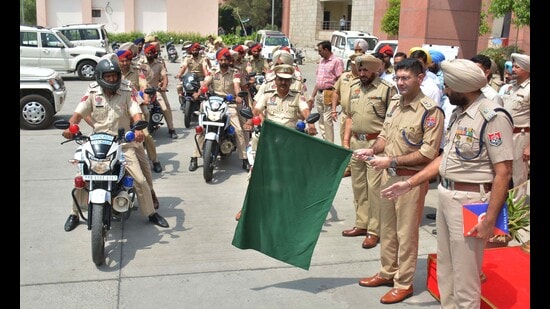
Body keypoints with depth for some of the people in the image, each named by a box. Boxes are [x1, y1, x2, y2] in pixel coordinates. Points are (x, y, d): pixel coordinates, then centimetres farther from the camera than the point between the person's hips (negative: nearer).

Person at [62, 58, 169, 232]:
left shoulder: (126, 91, -2)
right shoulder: (93, 92, 0)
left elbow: (136, 113, -12)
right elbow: (79, 113, -6)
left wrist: (138, 129, -34)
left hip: (123, 142, -1)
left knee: (140, 180, -6)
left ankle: (151, 213, 14)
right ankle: (74, 214, 15)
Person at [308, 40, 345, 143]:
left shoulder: (337, 61, -7)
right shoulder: (321, 61, 18)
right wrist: (312, 96, 18)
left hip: (328, 94, -8)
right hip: (319, 94, 8)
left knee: (327, 120, -10)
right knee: (321, 121, 11)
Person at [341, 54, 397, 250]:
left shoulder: (387, 89, -8)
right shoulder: (354, 88, 13)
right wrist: (346, 140, 12)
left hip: (376, 143, -7)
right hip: (356, 142, 7)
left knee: (374, 187, -4)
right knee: (358, 185, 14)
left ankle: (374, 230, 6)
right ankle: (361, 224, 27)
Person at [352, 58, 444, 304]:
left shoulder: (430, 111, -16)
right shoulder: (394, 103, 6)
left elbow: (428, 153, -20)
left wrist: (391, 161, -21)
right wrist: (372, 150, -5)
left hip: (411, 179, -7)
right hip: (389, 174, 7)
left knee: (406, 232, 5)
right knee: (387, 227, 18)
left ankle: (404, 283, 20)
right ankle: (388, 272, 35)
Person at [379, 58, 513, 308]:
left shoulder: (493, 117, -18)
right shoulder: (459, 113, 9)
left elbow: (503, 172, -19)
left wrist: (490, 219, -21)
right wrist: (410, 183, 12)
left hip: (469, 202, -8)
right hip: (446, 195, 9)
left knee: (464, 276, 5)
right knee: (445, 268, 21)